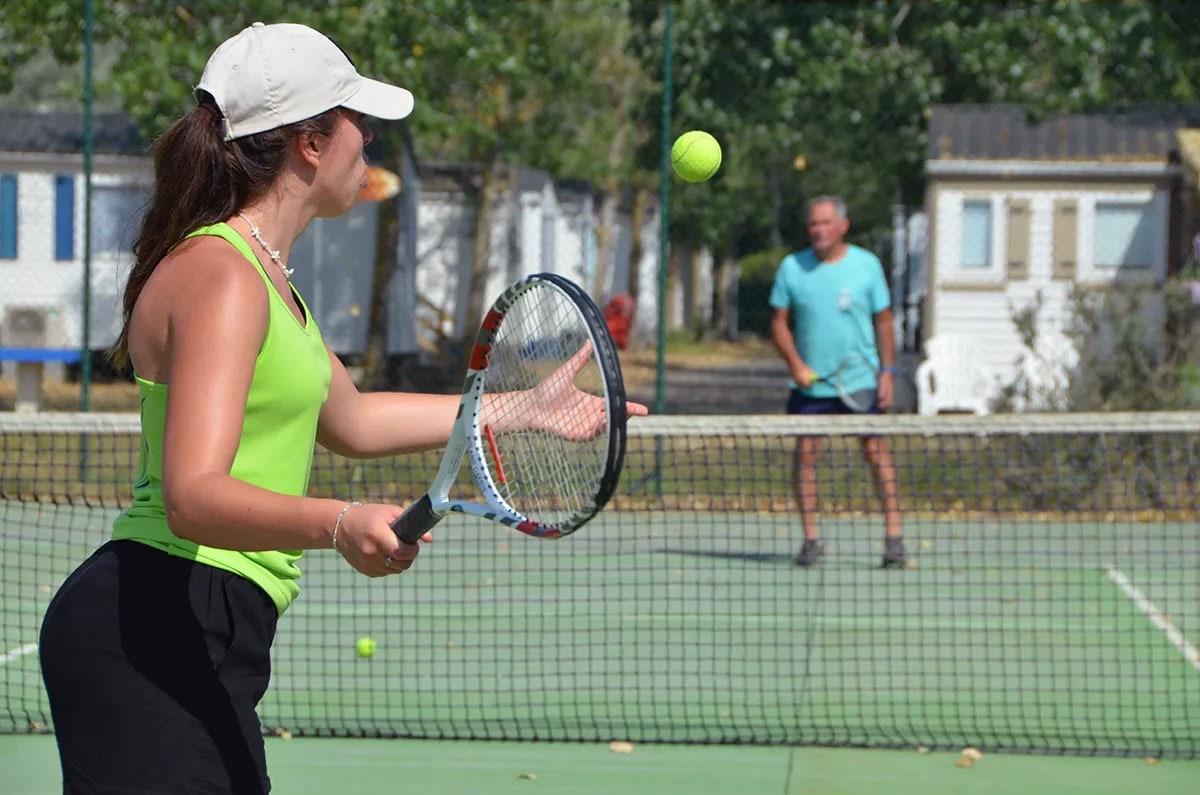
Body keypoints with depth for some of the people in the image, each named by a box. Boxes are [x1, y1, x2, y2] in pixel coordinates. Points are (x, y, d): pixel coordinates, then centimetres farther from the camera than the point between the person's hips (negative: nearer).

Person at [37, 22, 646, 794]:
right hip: (155, 635, -11)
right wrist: (339, 525, -43)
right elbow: (193, 497, -28)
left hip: (199, 649, 11)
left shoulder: (259, 272, 17)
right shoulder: (221, 279, -17)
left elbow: (349, 420, 31)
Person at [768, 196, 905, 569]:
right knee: (806, 454, -3)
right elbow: (779, 322, 6)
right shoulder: (792, 268, 1)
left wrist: (888, 371, -4)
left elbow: (883, 321, 4)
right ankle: (811, 539, 4)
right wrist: (795, 363, -9)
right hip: (810, 383, 1)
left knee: (877, 450, -5)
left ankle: (893, 538, -2)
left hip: (862, 382, -1)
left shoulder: (867, 265, 0)